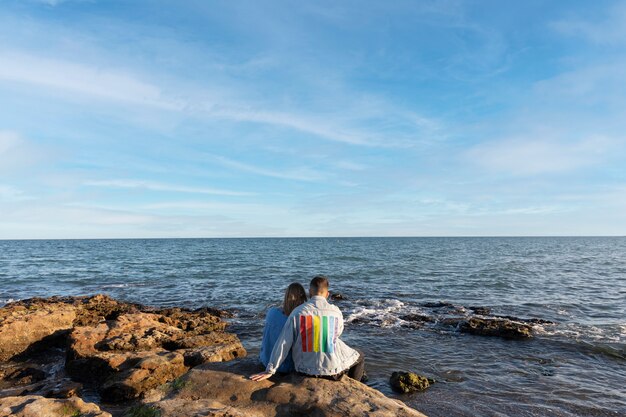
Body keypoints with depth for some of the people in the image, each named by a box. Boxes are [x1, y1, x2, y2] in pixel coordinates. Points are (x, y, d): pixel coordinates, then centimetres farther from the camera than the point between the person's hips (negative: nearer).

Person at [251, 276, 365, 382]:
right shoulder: (336, 312, -10)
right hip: (332, 369, -2)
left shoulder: (298, 312, -10)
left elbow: (284, 343, -9)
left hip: (305, 370, 3)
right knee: (359, 357, 27)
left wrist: (270, 370, -3)